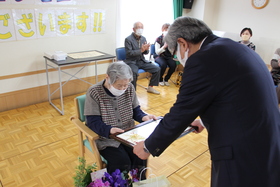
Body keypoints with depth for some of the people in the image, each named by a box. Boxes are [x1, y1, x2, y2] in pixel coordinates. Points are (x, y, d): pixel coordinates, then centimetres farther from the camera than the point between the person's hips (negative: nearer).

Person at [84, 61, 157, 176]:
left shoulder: (129, 88, -1)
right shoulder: (94, 93, -14)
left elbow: (135, 110, 7)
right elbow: (93, 122, -16)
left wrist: (144, 117, -15)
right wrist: (109, 130, -35)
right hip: (105, 137, -3)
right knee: (122, 161, -23)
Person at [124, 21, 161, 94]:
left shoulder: (143, 38, 10)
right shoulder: (128, 39, -8)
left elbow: (146, 52, 13)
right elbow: (129, 53, -16)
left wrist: (146, 49, -12)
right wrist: (141, 50, -24)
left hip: (142, 61, 6)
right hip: (132, 62, -6)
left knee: (157, 69, -8)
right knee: (134, 73, -36)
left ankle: (150, 87, 8)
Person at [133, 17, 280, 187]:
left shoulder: (202, 59, -17)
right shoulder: (235, 49, 9)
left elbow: (179, 113, -12)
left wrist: (148, 147, 3)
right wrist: (206, 120, 32)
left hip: (244, 160, -8)